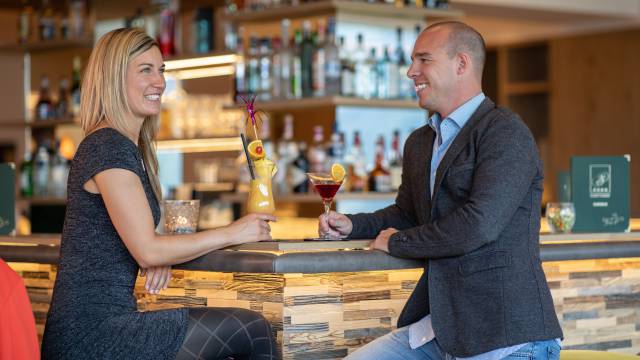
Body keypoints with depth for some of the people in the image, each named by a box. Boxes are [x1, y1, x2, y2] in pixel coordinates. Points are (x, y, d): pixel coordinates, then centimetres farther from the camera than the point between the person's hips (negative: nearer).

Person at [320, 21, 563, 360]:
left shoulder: (506, 132, -12)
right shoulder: (419, 142, 15)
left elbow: (479, 224, -22)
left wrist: (397, 242, -9)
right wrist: (353, 225, 9)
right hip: (434, 325, 8)